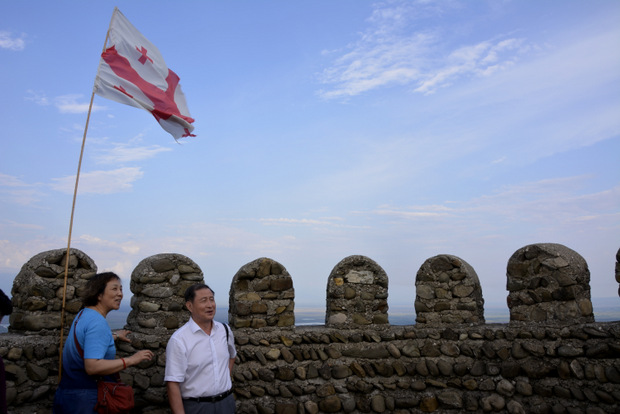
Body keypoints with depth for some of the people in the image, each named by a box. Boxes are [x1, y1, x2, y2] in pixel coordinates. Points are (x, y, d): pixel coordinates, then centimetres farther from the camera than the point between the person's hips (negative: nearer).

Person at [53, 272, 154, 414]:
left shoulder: (83, 314, 9)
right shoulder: (98, 322, -22)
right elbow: (92, 367, -30)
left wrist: (115, 335, 41)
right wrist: (131, 360, -25)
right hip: (84, 399, -10)